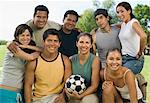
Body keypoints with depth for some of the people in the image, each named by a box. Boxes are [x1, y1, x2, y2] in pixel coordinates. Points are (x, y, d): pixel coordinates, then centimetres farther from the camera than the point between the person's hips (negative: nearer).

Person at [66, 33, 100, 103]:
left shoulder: (95, 60, -9)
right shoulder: (71, 59, 1)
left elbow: (94, 86, -8)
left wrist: (80, 96, -20)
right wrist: (67, 90, -11)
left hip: (89, 93, -2)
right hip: (73, 94, 2)